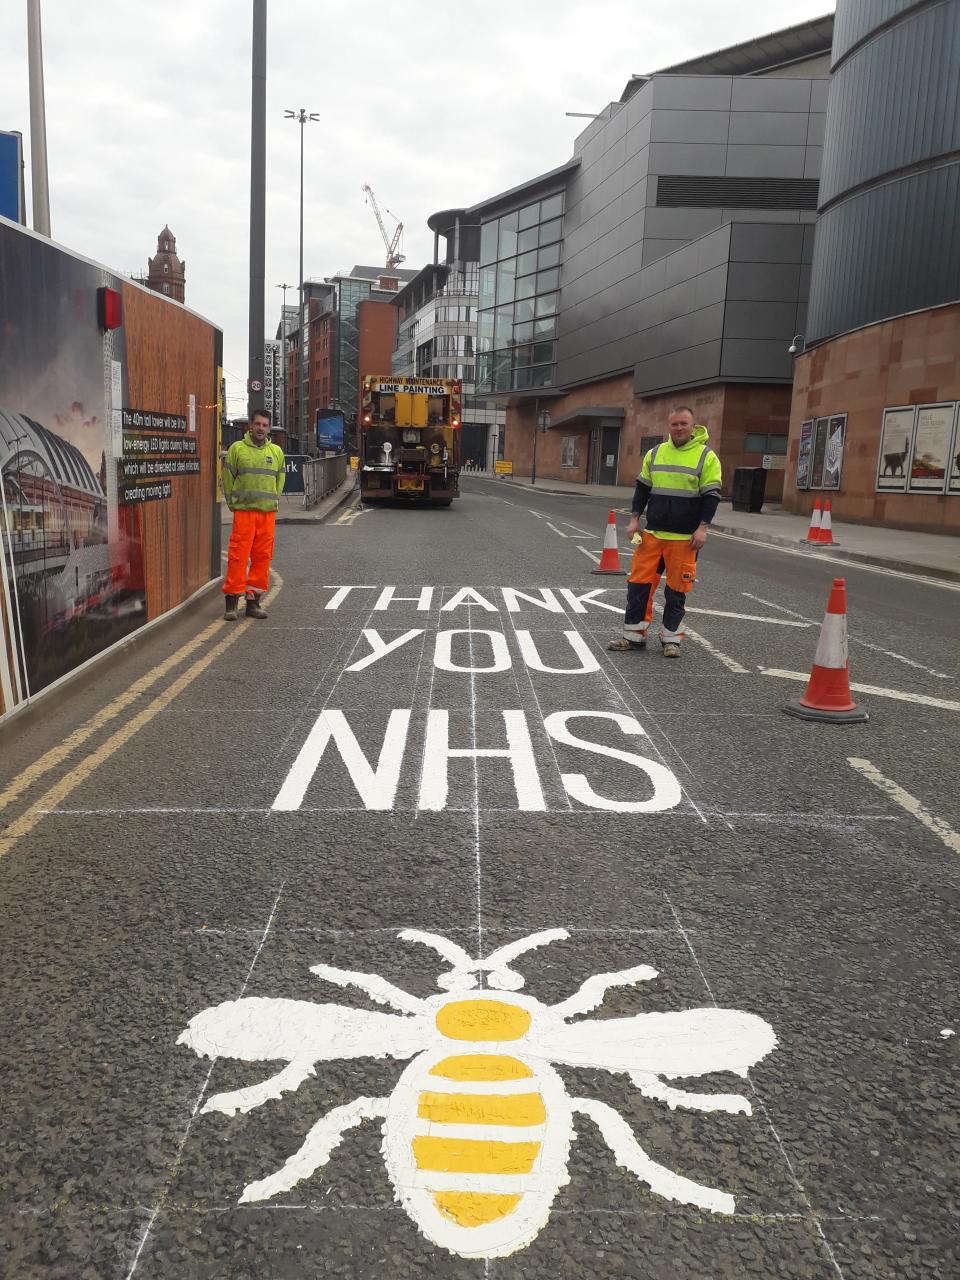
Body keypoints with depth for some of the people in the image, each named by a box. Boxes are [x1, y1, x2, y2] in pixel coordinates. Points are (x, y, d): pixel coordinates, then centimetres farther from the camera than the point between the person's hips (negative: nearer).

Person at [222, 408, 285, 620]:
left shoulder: (276, 451, 11)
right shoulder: (237, 448, 1)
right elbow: (228, 478, 6)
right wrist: (233, 503, 5)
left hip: (268, 513, 4)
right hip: (243, 511, -3)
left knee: (262, 557, 4)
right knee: (238, 556, -6)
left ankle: (254, 601, 13)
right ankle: (231, 602, 0)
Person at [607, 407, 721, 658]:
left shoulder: (706, 456, -3)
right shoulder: (655, 453, 9)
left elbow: (711, 495, -4)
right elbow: (642, 488, 15)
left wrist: (702, 528, -11)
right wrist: (635, 519, 8)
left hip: (684, 538, -4)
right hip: (652, 533, 4)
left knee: (676, 589, 3)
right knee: (639, 582, 2)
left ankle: (671, 638, 16)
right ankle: (634, 635, 13)